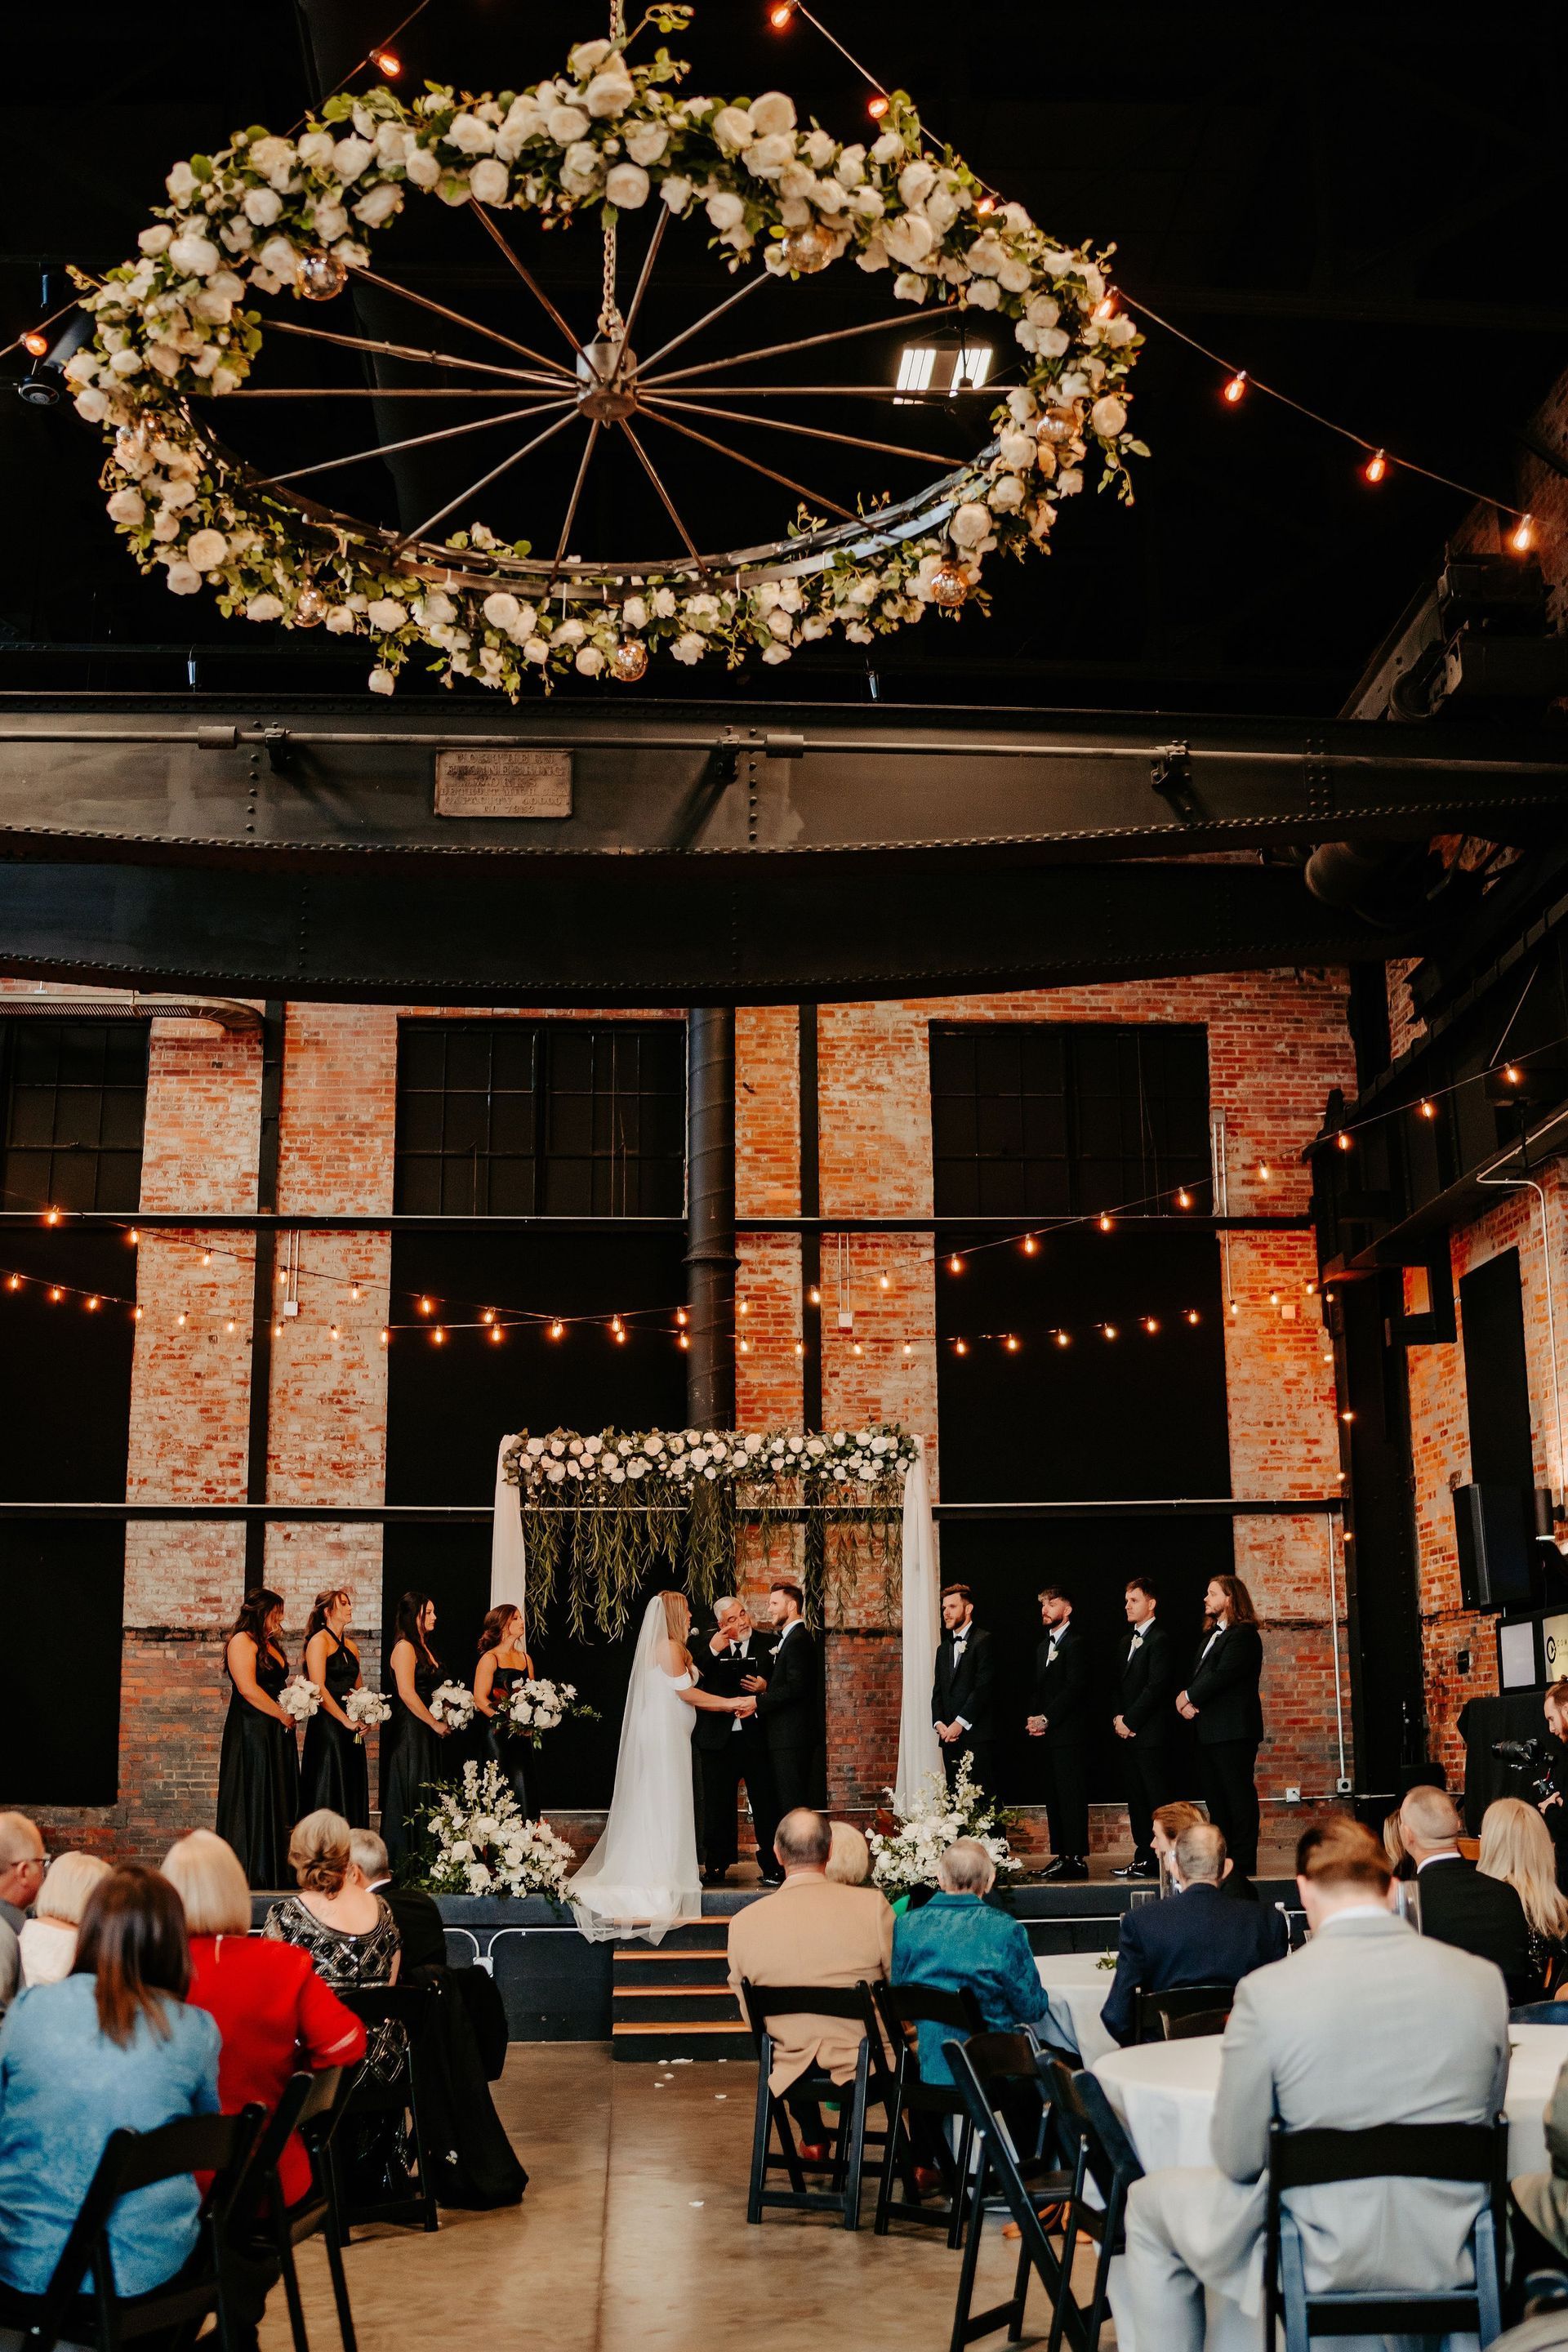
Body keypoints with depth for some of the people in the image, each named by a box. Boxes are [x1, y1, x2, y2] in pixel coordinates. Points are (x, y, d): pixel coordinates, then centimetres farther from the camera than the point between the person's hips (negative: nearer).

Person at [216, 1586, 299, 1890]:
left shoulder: (270, 1644, 18)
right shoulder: (242, 1641, -10)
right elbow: (248, 1689, -19)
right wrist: (285, 1716, -13)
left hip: (275, 1735, 9)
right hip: (250, 1734, -9)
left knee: (276, 1804, 7)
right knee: (251, 1804, -5)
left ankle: (274, 1874, 10)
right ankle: (246, 1874, 0)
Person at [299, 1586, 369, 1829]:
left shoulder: (351, 1647, 16)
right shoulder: (319, 1641, -6)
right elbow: (319, 1688, -14)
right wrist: (346, 1720, -17)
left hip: (351, 1728, 8)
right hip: (327, 1725, -7)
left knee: (353, 1794, 6)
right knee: (329, 1793, -7)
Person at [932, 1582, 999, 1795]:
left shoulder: (984, 1641, -3)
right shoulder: (943, 1649, 21)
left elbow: (984, 1687, -11)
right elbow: (938, 1692, 17)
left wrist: (960, 1723, -14)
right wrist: (939, 1723, -1)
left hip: (977, 1736, -7)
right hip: (950, 1737, 7)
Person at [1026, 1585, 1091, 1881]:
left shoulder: (1076, 1642, -7)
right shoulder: (1043, 1647, 21)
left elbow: (1074, 1687, -15)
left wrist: (1047, 1719, -15)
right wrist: (1035, 1718, 4)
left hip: (1069, 1732, -9)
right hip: (1048, 1734, 9)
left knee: (1071, 1795, -8)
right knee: (1053, 1797, 8)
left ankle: (1077, 1858, -6)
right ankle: (1059, 1856, 12)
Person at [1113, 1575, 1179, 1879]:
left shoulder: (1160, 1640, -11)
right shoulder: (1128, 1642, 19)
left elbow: (1156, 1687, -17)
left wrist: (1130, 1721, -14)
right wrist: (1118, 1717, 4)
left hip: (1152, 1734, -9)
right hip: (1129, 1733, 9)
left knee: (1157, 1799, -6)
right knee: (1137, 1799, 11)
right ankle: (1144, 1857, 17)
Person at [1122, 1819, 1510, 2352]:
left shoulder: (1264, 1991, -17)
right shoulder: (1483, 1979, -8)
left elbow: (1238, 2162, -8)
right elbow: (1486, 2118, 8)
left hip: (1321, 2259, -3)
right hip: (1449, 2254, 4)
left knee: (1149, 2201, 22)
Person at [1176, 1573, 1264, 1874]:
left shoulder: (1243, 1635, -10)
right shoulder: (1210, 1636, 21)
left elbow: (1222, 1676, -19)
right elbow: (1197, 1676, 16)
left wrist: (1189, 1696, -10)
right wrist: (1186, 1701, -4)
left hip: (1233, 1731, -10)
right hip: (1208, 1731, 10)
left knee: (1239, 1798, -5)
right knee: (1215, 1799, 13)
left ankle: (1243, 1864, -2)